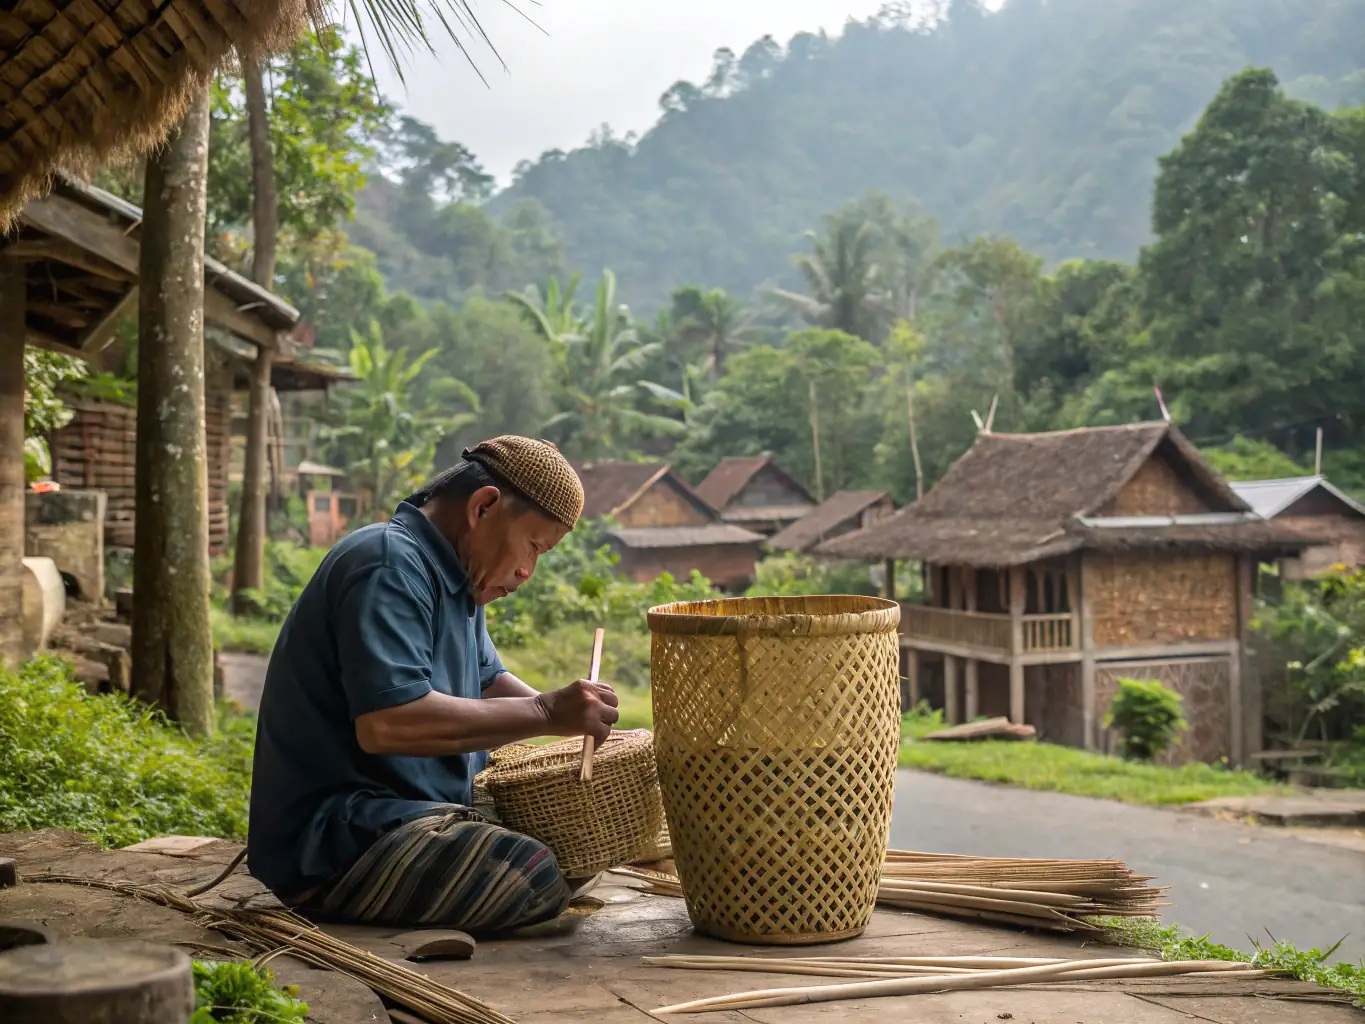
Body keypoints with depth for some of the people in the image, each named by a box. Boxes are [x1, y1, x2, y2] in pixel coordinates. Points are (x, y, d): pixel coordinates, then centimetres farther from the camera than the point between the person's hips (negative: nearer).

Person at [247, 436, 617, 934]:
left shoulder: (452, 580, 17)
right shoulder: (389, 565, -17)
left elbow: (488, 681, 28)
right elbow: (387, 722, -29)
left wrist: (573, 719, 7)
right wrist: (545, 714, -22)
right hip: (329, 847, -11)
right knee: (538, 879, -27)